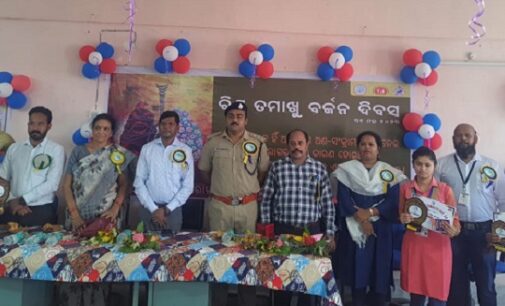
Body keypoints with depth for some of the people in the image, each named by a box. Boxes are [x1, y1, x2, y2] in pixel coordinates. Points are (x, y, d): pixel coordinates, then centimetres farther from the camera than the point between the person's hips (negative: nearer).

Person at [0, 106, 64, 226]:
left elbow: (52, 184, -10)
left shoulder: (56, 150, -2)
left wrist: (22, 200, -12)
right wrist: (13, 202, -8)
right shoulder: (14, 148, 11)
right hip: (13, 210, 3)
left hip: (42, 211, -3)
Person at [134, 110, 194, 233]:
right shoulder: (147, 148, 1)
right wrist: (153, 209, -7)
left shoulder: (185, 151, -2)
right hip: (149, 208, 1)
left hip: (173, 210, -1)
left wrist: (167, 209, -7)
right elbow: (139, 182, 0)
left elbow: (188, 186, -2)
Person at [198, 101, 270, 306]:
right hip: (219, 205, 0)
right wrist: (220, 185, 10)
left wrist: (249, 187, 7)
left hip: (247, 206, 0)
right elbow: (204, 170, 11)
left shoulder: (258, 143, 0)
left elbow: (263, 170, 10)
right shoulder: (213, 142, 0)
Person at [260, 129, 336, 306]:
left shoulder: (319, 168, 3)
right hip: (283, 230, 0)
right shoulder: (277, 167, 2)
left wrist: (329, 233, 2)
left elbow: (327, 203, 4)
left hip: (311, 231, 1)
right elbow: (266, 200, 3)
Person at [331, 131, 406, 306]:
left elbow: (393, 201, -4)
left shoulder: (389, 172, 6)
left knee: (380, 271, 3)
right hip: (354, 229, 0)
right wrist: (361, 219, -14)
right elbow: (343, 199, -5)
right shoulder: (347, 170, 4)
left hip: (380, 229, 1)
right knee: (357, 269, 3)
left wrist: (370, 212, -16)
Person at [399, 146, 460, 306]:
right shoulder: (405, 188, 4)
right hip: (413, 246, 1)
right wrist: (403, 219, -9)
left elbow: (454, 218, -1)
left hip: (438, 247, -1)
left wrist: (454, 231, -22)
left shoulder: (445, 189, -1)